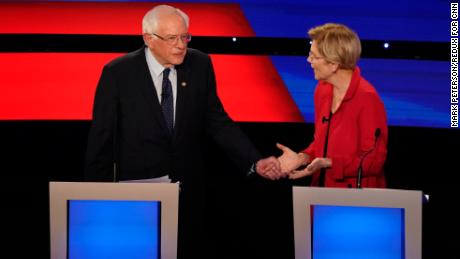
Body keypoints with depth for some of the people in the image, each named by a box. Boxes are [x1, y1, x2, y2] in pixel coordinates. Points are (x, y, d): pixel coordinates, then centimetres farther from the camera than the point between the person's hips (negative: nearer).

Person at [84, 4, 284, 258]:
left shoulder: (200, 65, -3)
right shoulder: (118, 73, -11)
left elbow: (217, 121, 1)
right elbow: (101, 139, -6)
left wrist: (255, 162, -12)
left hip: (188, 190, 3)